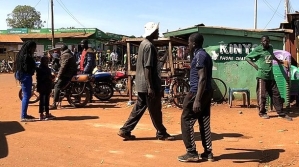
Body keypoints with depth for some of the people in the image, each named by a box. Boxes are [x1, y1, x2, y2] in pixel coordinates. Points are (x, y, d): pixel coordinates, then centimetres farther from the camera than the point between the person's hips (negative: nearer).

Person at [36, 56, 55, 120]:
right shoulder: (39, 69, -10)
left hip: (48, 87, 8)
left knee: (47, 100, 13)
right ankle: (41, 115, 0)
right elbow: (39, 78, -17)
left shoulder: (48, 69, 15)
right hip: (42, 87, -8)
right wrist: (47, 77, -25)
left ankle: (47, 113, 21)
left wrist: (51, 77, 2)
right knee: (42, 101, -4)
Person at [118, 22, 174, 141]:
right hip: (148, 84, -10)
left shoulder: (143, 43, 14)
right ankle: (161, 133, 15)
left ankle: (125, 130, 14)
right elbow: (147, 68, -22)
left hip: (141, 84, 10)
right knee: (155, 110, 3)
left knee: (139, 108, 13)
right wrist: (150, 87, -22)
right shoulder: (149, 46, -16)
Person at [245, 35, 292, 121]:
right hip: (262, 76, -6)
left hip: (270, 76, 6)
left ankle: (281, 113, 15)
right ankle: (262, 113, 12)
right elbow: (247, 57, -3)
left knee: (276, 94, 8)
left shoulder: (270, 48, 13)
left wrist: (281, 61, 32)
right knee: (262, 95, -2)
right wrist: (254, 65, -15)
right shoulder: (258, 49, -5)